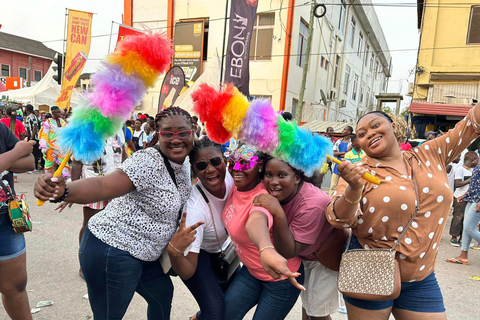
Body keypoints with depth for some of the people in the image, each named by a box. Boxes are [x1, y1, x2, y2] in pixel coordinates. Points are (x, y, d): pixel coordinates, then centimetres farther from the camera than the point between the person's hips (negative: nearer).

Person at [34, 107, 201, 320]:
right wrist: (62, 191, -53)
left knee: (163, 294, 25)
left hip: (141, 253, 9)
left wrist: (184, 230, 3)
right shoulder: (148, 162, -24)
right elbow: (103, 186, -36)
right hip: (111, 252, -9)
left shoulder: (184, 164, 3)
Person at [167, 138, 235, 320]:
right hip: (195, 252, -5)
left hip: (222, 248, 5)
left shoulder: (231, 178, -27)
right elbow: (187, 272, -36)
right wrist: (174, 252, -55)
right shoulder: (195, 207, -38)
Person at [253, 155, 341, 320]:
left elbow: (288, 252, -36)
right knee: (306, 301, 25)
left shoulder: (313, 204, -38)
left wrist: (278, 213, -47)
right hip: (301, 255, 6)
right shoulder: (274, 193, -21)